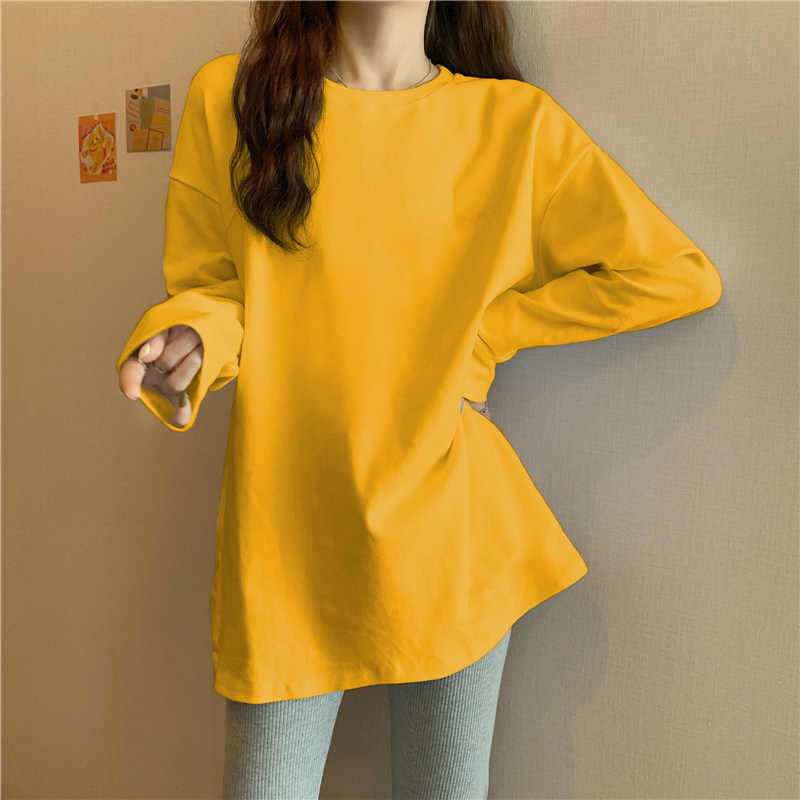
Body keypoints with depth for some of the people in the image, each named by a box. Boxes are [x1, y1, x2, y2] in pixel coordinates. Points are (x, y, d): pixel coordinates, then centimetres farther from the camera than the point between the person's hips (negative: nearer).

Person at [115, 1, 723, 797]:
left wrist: (481, 327, -3)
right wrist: (184, 341, -16)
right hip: (282, 530, 0)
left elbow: (680, 275, 1)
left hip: (446, 526, 1)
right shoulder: (228, 96, 3)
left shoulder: (516, 123, 1)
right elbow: (212, 287, 7)